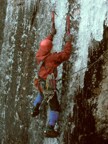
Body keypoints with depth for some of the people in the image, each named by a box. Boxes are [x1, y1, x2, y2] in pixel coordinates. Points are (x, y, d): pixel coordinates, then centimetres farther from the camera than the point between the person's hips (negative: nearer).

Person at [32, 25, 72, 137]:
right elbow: (66, 54, -24)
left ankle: (35, 110, 57)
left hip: (40, 83, 7)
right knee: (55, 107, 5)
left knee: (41, 94, 44)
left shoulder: (38, 55, -8)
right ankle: (50, 130, 5)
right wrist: (68, 42, -12)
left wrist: (51, 34, 19)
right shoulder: (52, 58, -29)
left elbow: (44, 44, 12)